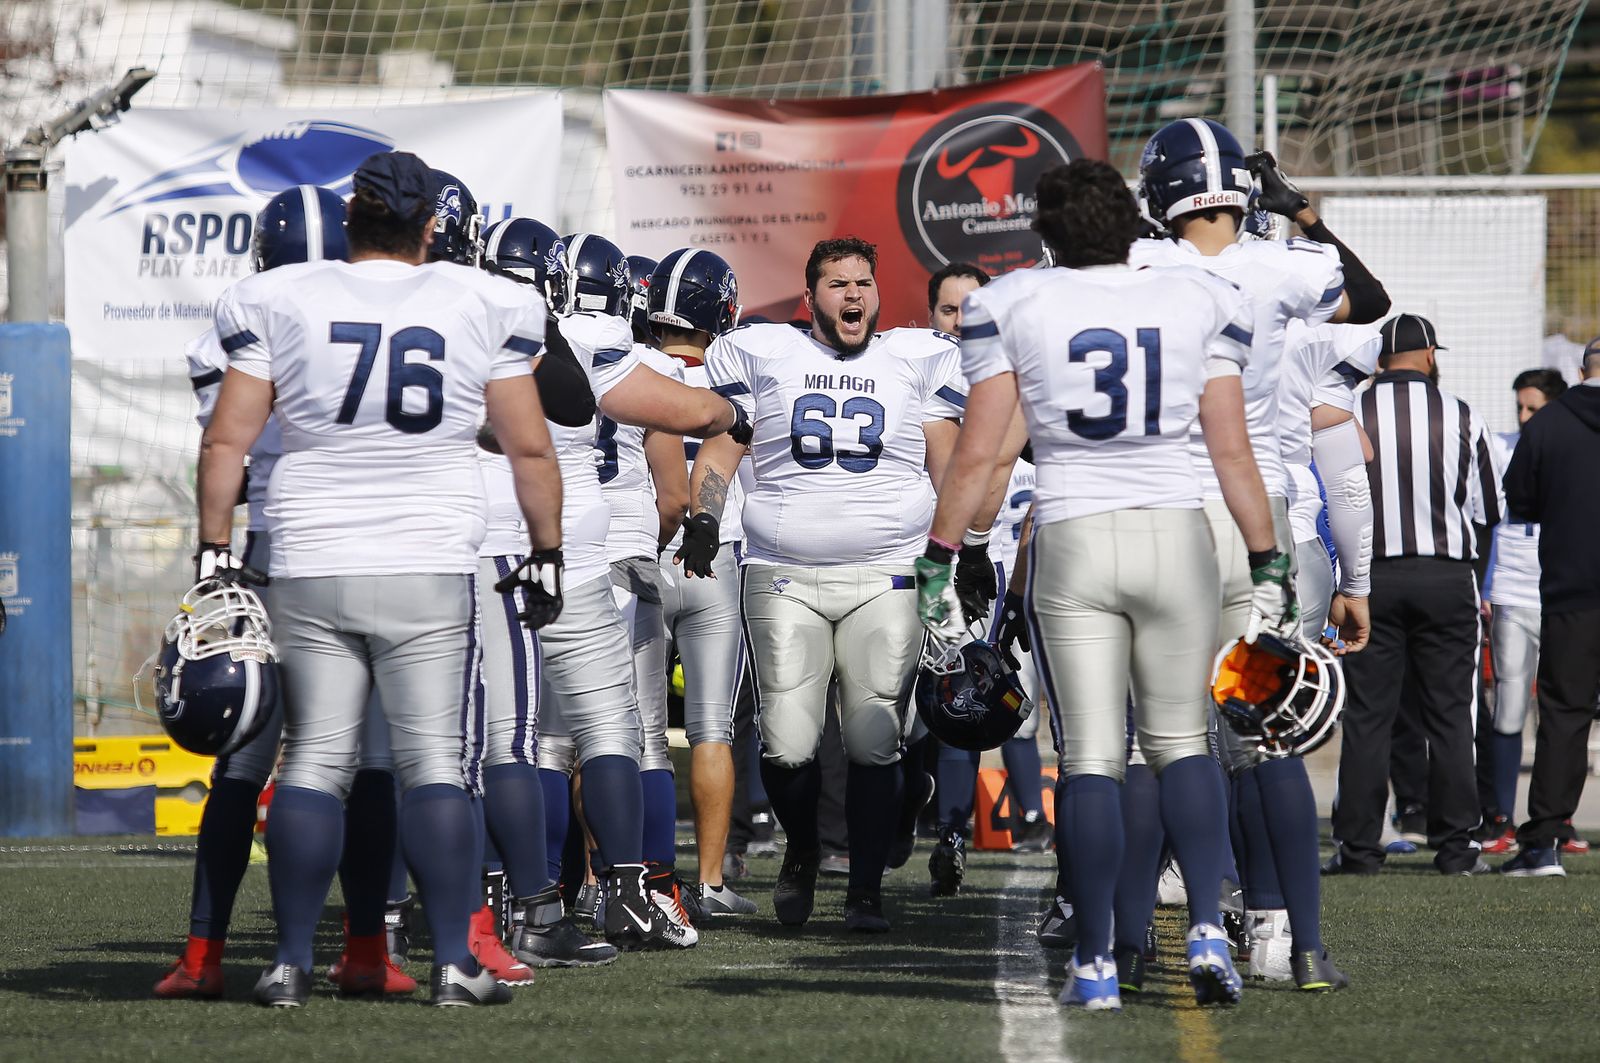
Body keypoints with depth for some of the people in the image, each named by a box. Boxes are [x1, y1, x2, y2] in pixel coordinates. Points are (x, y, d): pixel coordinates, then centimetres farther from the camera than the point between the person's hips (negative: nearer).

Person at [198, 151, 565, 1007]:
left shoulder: (281, 304, 0)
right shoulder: (482, 309, 1)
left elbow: (226, 439, 0)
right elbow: (530, 449, 5)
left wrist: (215, 549, 7)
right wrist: (545, 553, 15)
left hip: (312, 575, 1)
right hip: (429, 574, -1)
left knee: (313, 761, 4)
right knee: (433, 760, 1)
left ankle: (291, 962, 2)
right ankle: (453, 961, -4)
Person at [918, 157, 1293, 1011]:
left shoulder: (1012, 308, -1)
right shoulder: (1201, 305, 3)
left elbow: (975, 454, -2)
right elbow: (1232, 452, 3)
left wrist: (937, 558, 5)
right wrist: (1268, 563, 9)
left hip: (1071, 543, -1)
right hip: (1176, 537, 1)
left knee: (1091, 757, 3)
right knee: (1182, 742, 13)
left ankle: (1095, 964, 3)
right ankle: (1207, 928, -3)